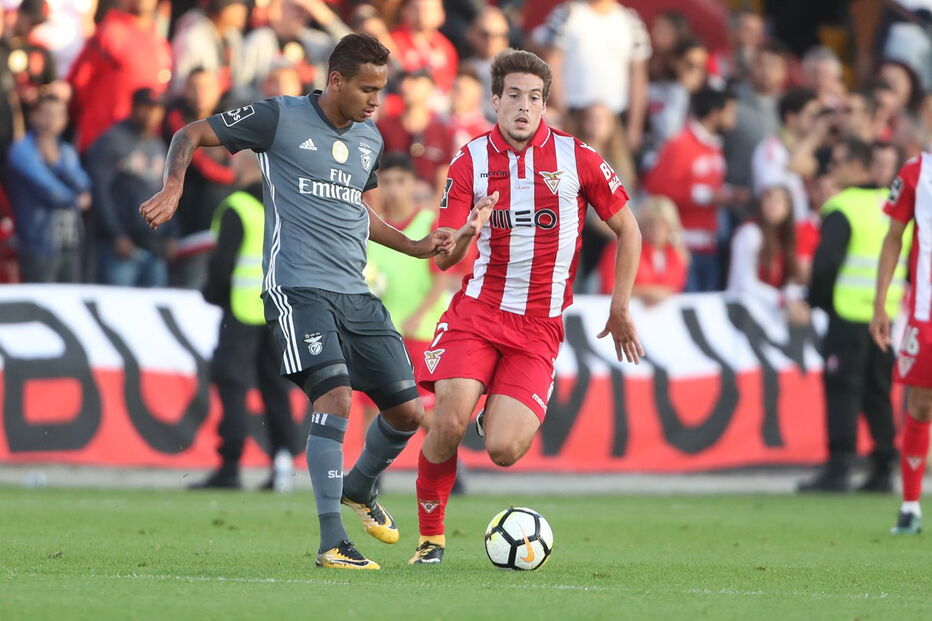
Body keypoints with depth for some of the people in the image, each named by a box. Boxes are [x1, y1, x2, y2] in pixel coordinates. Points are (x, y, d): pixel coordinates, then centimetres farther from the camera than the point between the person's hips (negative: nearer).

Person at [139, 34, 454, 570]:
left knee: (408, 410, 5)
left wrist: (416, 247, 23)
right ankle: (332, 542, -19)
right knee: (335, 397, -23)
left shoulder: (370, 139, 15)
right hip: (298, 289, -7)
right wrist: (173, 188, -17)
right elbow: (190, 135, 1)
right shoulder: (280, 119, -4)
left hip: (357, 294, 7)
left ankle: (359, 488, 36)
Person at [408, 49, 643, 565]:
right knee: (448, 422, -20)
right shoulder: (470, 162, 1)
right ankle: (430, 535, 2)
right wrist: (467, 232, -24)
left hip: (540, 326, -1)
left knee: (503, 451, -15)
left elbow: (627, 229, 10)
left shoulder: (577, 159, -1)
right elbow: (442, 257, -2)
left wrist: (620, 309, 9)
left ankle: (502, 420, 25)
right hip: (477, 310, 1)